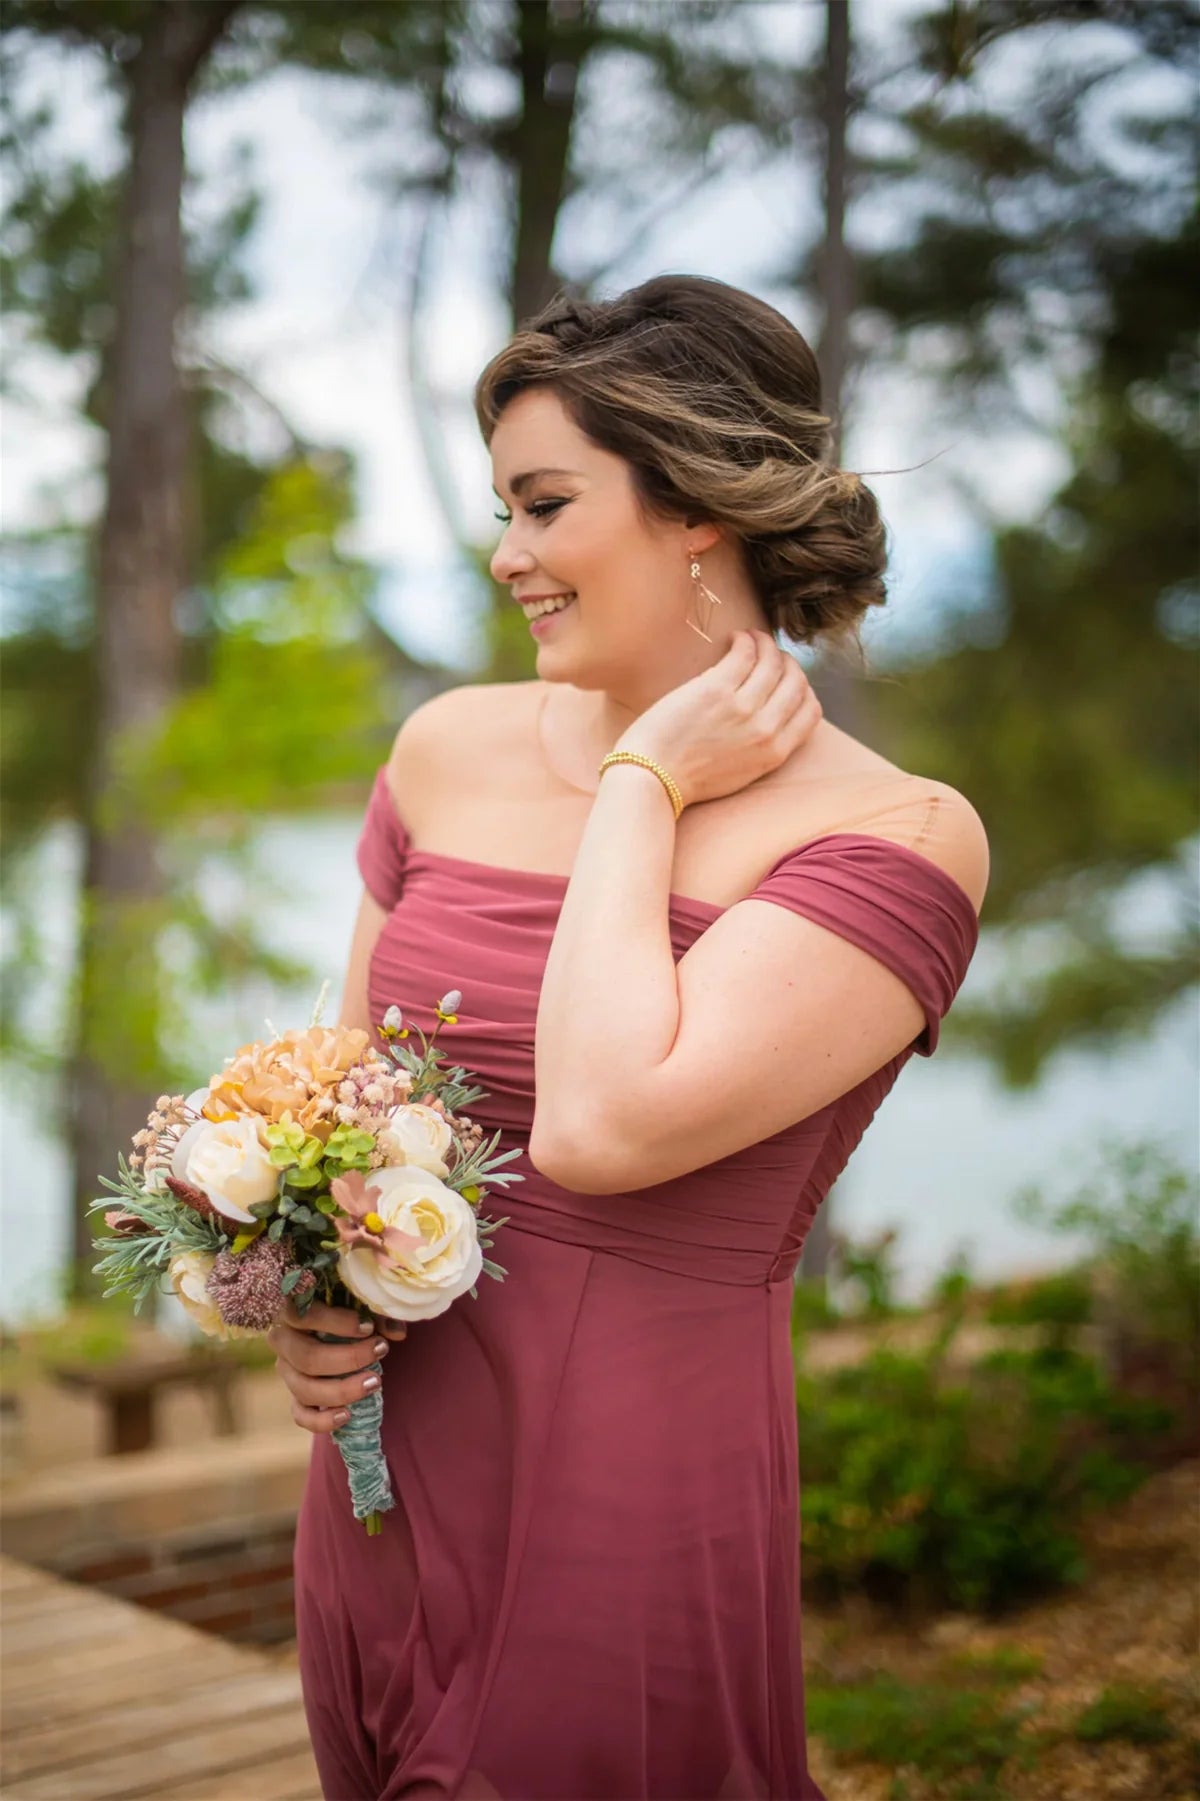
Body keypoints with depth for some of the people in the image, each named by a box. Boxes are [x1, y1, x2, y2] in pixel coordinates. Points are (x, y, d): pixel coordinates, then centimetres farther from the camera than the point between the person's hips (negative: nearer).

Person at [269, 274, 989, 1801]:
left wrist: (644, 786, -16)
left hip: (628, 1519, -5)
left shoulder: (893, 837, -14)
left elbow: (598, 1128, -27)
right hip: (375, 1490, 6)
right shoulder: (450, 751, 3)